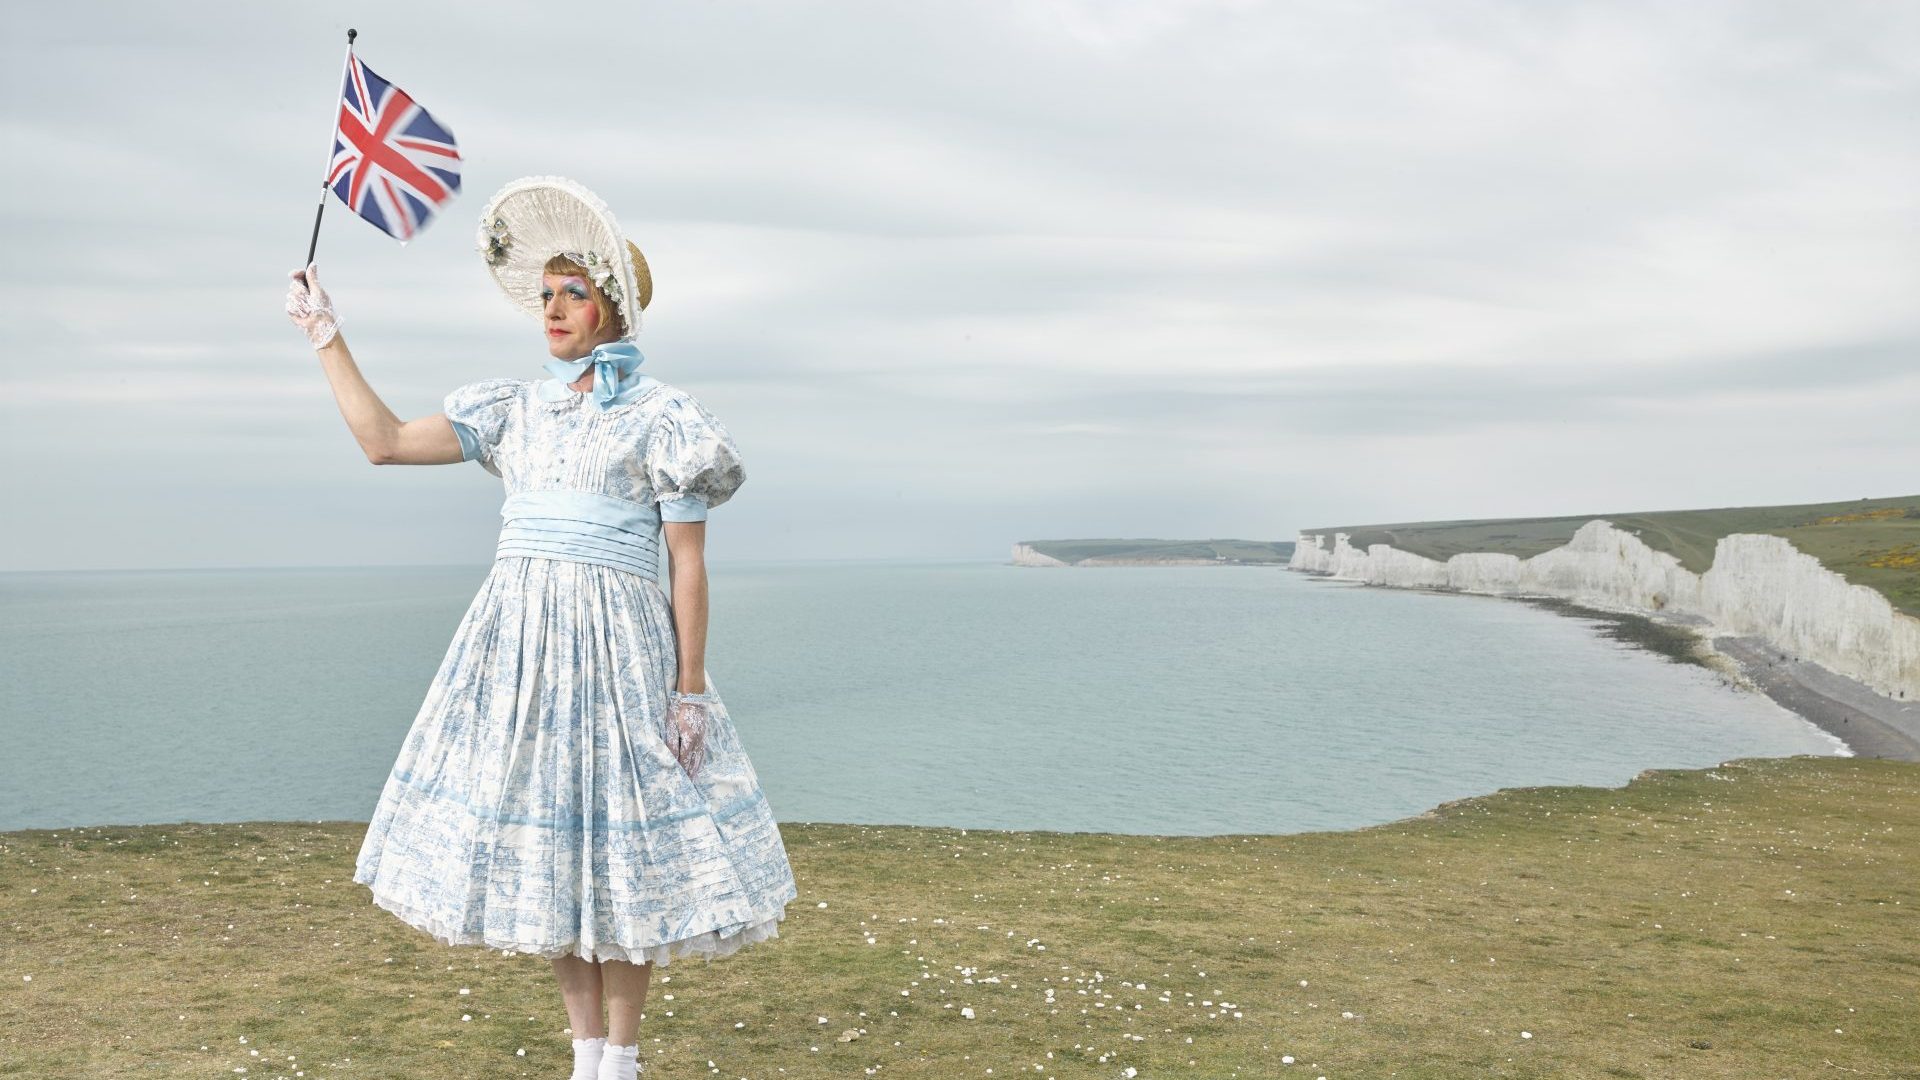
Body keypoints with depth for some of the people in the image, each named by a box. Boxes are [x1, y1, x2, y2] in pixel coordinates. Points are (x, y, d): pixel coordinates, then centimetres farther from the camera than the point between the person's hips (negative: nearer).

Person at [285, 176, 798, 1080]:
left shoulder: (657, 415, -3)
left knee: (614, 845, 1)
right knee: (543, 839, 9)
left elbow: (689, 562, -5)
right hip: (515, 638, 6)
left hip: (615, 645, -6)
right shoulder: (516, 411, 13)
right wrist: (326, 336, 10)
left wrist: (691, 688, -9)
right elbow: (384, 442, 11)